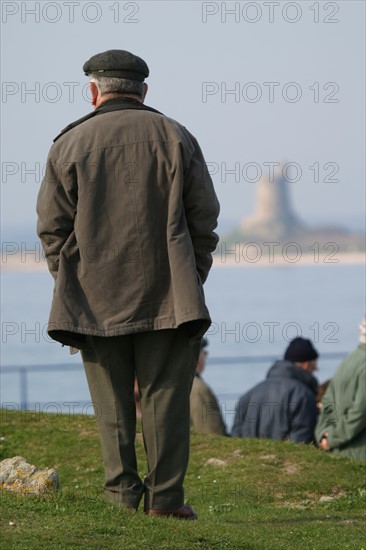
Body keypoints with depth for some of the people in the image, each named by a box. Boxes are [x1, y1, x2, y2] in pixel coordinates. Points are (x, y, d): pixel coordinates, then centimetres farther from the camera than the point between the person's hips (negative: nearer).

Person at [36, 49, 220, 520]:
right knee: (165, 396, 1)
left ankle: (121, 494, 4)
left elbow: (52, 228, 2)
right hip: (168, 299, 0)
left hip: (95, 299, 0)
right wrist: (192, 283, 11)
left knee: (112, 403, 6)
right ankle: (165, 497, -2)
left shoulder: (69, 145, 4)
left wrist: (70, 287, 10)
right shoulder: (176, 139, 6)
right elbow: (204, 220, 5)